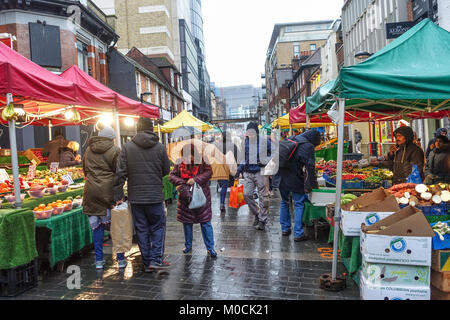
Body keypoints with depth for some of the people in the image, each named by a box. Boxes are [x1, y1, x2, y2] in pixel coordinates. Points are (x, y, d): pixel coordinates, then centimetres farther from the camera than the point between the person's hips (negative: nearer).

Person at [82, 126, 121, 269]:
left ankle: (99, 260, 16)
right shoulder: (114, 150, -4)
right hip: (109, 190, -4)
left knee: (97, 225, 10)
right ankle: (121, 259, 11)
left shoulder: (89, 150, 12)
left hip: (91, 191, 4)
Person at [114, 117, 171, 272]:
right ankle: (156, 259, 6)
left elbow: (120, 174, -5)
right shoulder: (160, 147, -3)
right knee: (158, 227, 13)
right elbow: (166, 170, 5)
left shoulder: (127, 147, -2)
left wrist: (118, 196, 2)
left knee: (141, 230, 10)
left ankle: (147, 263, 18)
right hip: (155, 196, -1)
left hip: (135, 197, 1)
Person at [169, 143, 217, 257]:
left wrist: (196, 179, -24)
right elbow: (172, 176, 4)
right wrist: (180, 182, -15)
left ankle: (210, 247, 11)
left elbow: (208, 172, -13)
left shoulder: (202, 161, -5)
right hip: (185, 196, 3)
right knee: (187, 222, 13)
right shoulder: (179, 163, 3)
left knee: (205, 222, 1)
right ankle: (188, 245, 32)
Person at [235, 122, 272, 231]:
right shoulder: (245, 142, 9)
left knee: (263, 197, -1)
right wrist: (238, 171, 12)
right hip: (248, 172, 4)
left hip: (260, 172, -4)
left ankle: (262, 220, 13)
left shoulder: (264, 141, -5)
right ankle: (256, 214, 20)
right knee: (247, 194, -3)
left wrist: (264, 160, -14)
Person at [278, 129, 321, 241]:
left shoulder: (291, 140, 10)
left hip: (282, 178, 6)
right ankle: (298, 233, 5)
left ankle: (285, 229, 26)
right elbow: (310, 167, -14)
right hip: (295, 181, -6)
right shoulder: (308, 146, -11)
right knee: (299, 205, 4)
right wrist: (313, 184, -7)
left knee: (284, 202, 19)